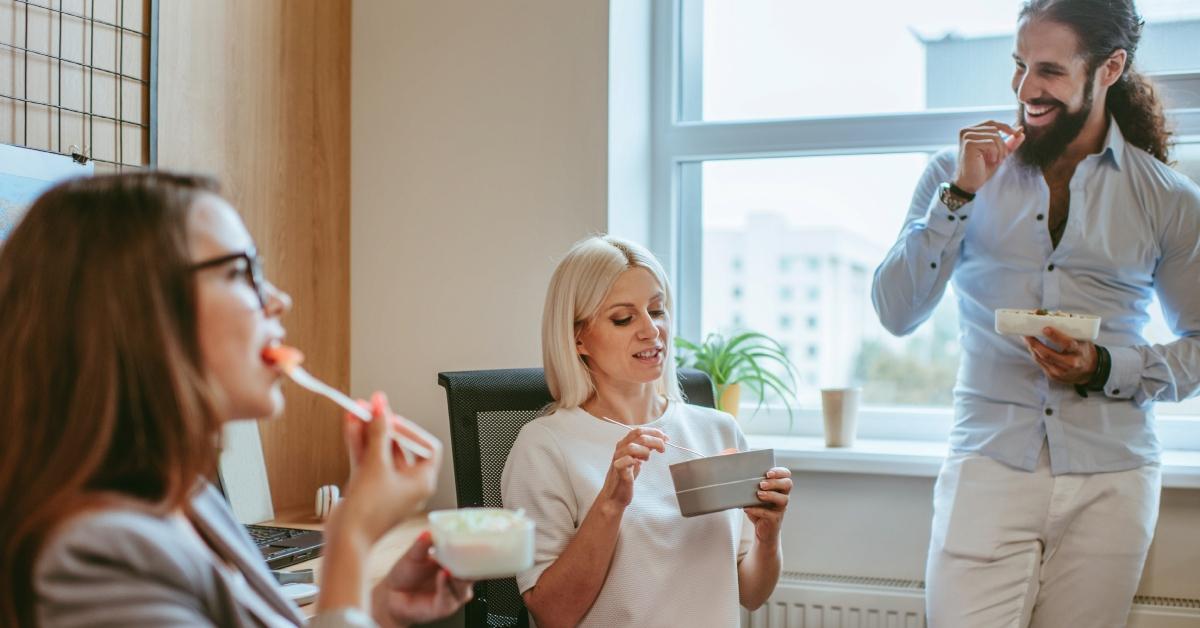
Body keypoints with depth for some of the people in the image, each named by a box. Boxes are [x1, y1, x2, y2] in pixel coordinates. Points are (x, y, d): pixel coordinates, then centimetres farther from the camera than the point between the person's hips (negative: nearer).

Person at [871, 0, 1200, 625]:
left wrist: (1106, 367, -9)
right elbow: (896, 314, -3)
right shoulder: (959, 171, 4)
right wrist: (960, 195, -12)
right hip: (988, 464, 0)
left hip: (1110, 479, 1)